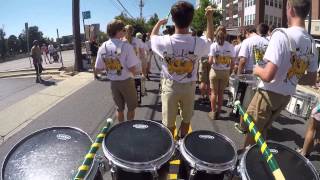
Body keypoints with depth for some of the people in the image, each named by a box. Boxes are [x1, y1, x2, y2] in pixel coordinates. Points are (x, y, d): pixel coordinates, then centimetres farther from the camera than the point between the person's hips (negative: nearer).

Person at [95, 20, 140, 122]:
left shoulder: (102, 47, -5)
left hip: (113, 82, 5)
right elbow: (132, 69, -22)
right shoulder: (126, 46, -19)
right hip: (126, 81, -4)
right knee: (131, 107, 16)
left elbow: (98, 69, -1)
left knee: (119, 108, 20)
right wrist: (133, 73, 0)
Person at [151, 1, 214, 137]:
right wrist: (209, 18, 15)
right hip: (189, 87, 1)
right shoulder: (198, 43, -18)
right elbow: (210, 39, 8)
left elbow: (153, 36, 5)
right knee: (186, 119, 22)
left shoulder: (165, 42, -21)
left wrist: (159, 22, 23)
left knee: (169, 123, 13)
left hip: (170, 86, -1)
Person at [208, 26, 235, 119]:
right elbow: (232, 62, -3)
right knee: (221, 92, 15)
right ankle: (218, 111, 23)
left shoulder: (213, 45, -11)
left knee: (214, 92, 10)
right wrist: (230, 71, 11)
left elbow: (210, 61, -15)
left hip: (215, 71, -2)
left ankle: (213, 112, 17)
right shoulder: (230, 46, -5)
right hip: (225, 72, 2)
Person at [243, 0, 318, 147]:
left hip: (269, 94, -7)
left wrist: (257, 70, -8)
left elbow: (268, 75, -28)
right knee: (262, 131, 23)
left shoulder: (282, 34, -20)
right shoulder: (311, 43, 1)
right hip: (286, 96, 7)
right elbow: (312, 80, 9)